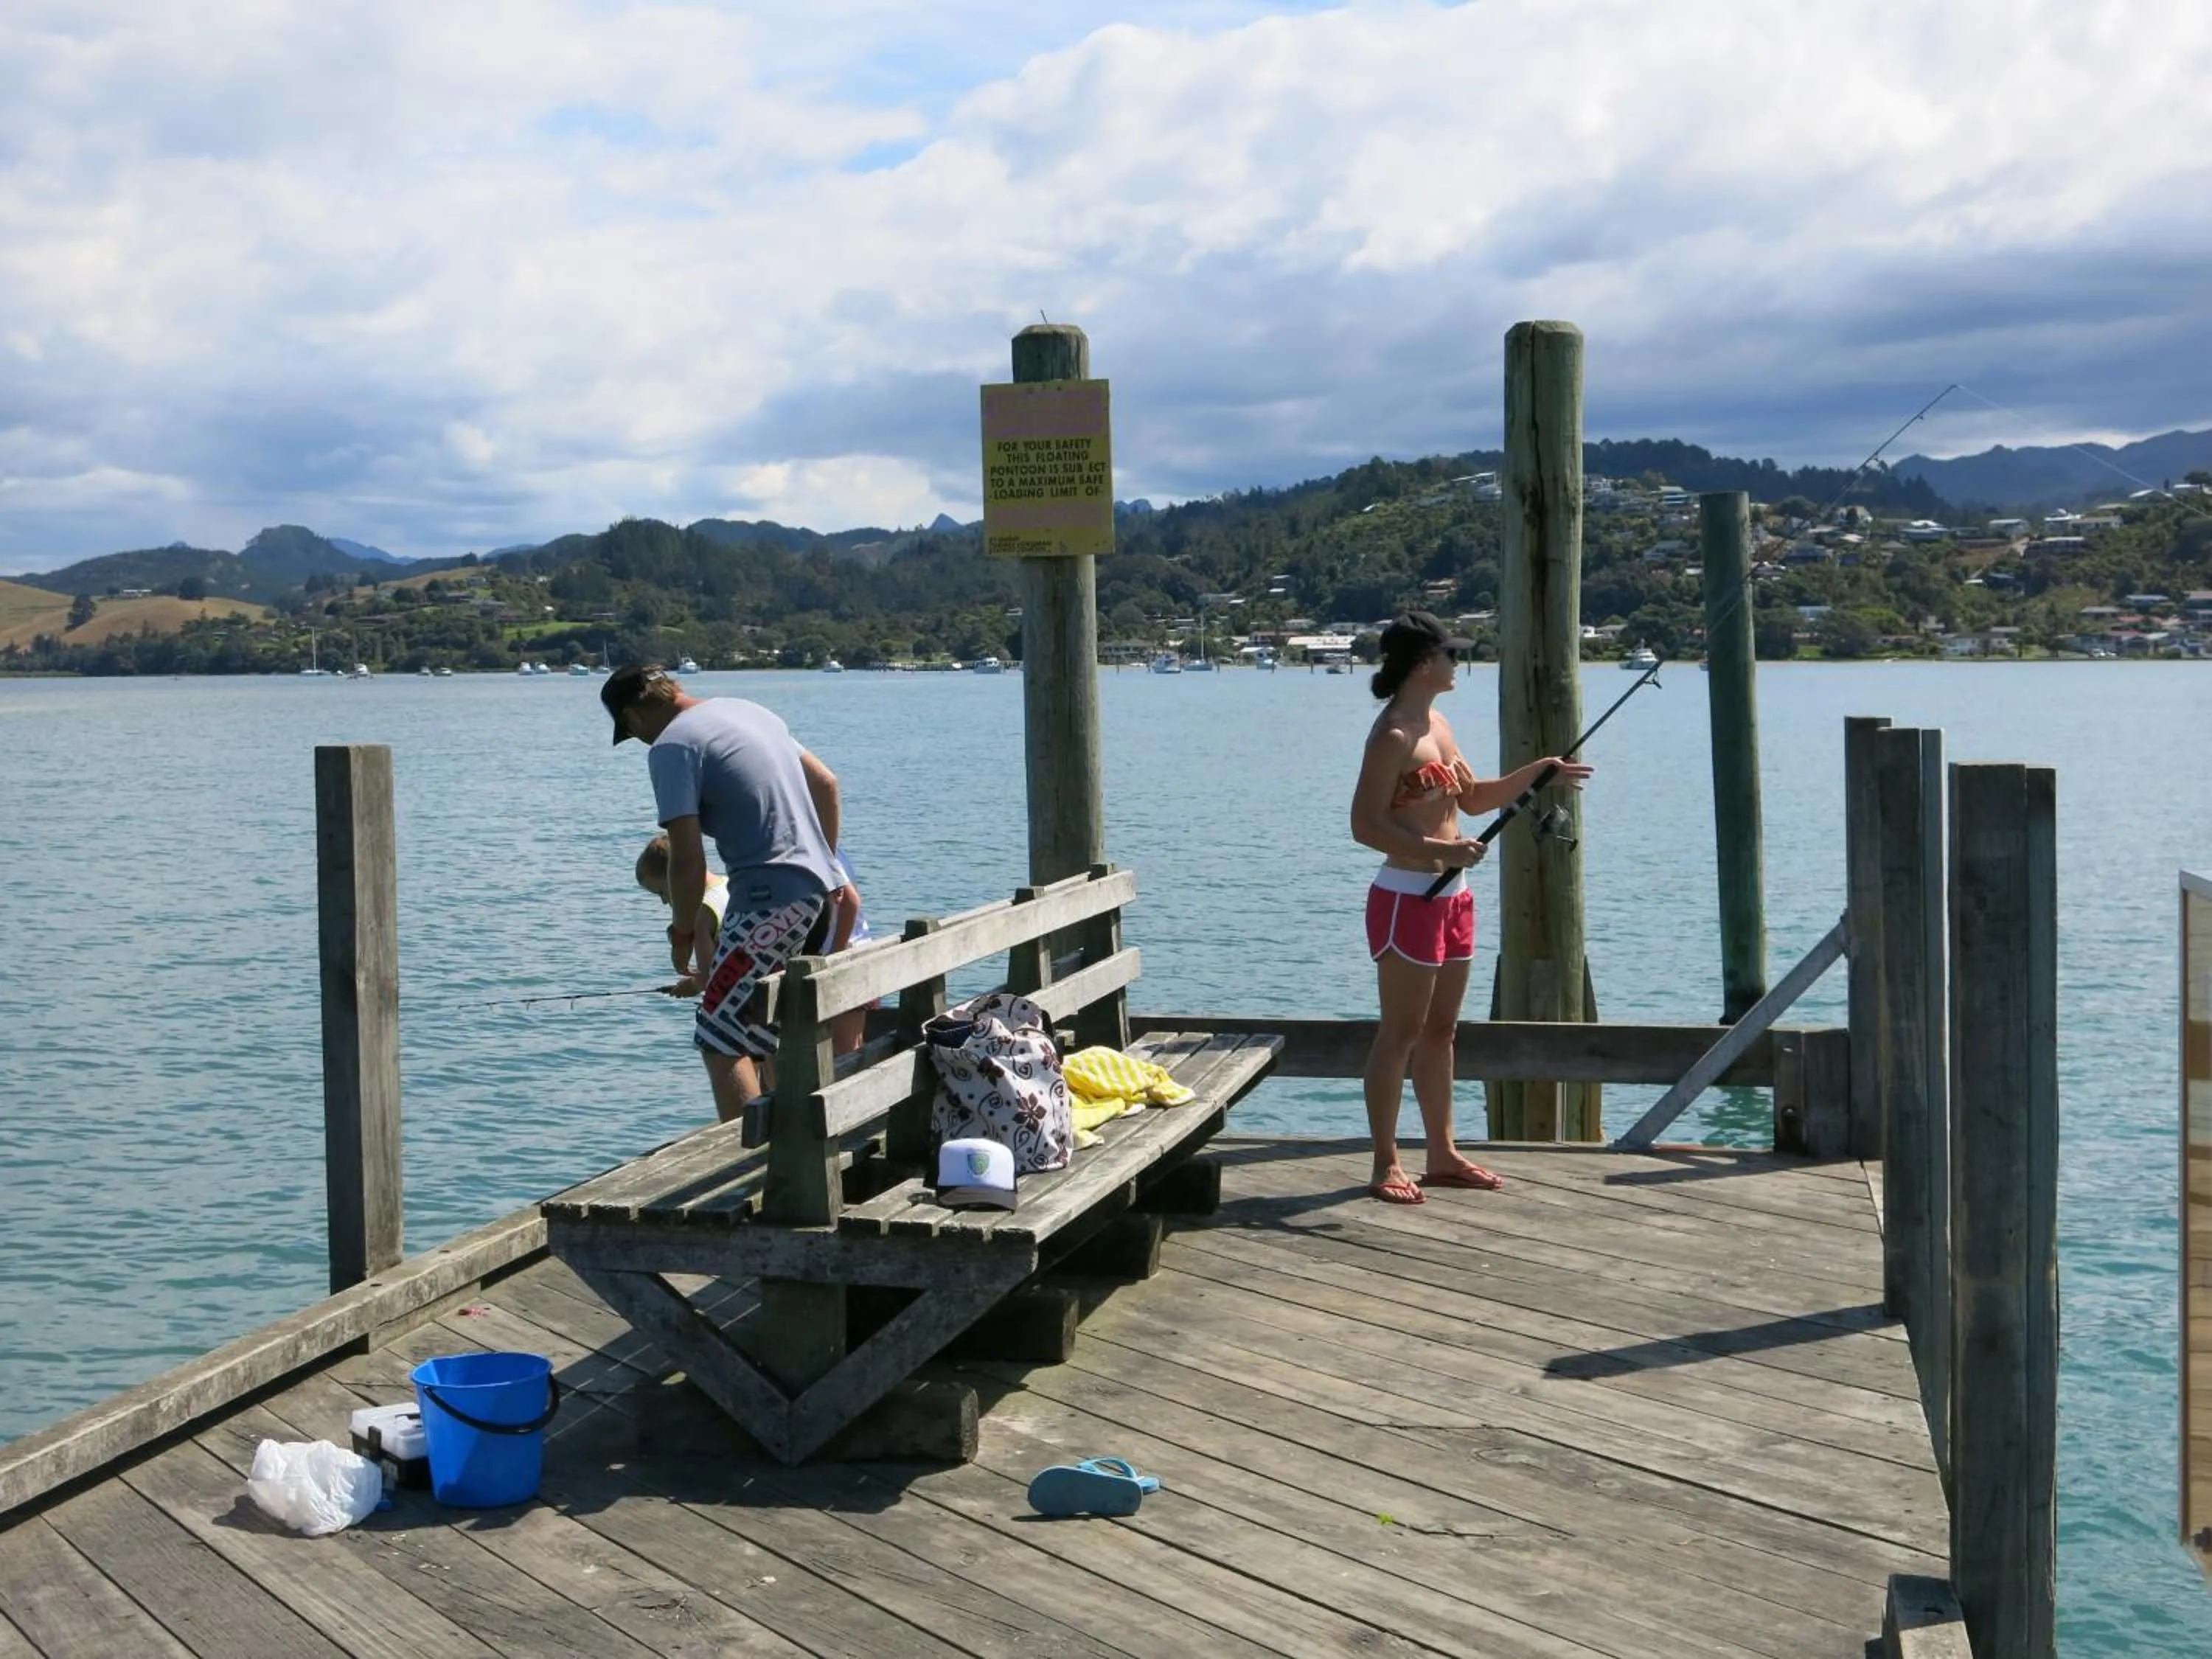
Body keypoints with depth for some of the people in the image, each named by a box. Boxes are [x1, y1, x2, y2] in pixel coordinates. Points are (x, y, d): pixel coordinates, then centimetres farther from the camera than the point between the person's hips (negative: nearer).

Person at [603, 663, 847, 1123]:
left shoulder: (671, 747, -9)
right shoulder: (748, 709, 17)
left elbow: (688, 860, -14)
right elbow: (826, 784, 22)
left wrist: (683, 933, 0)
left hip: (771, 899, -9)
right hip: (819, 888, 9)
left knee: (720, 1037, -5)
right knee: (763, 1032, 20)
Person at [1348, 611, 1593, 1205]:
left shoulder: (1436, 725, 14)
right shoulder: (1393, 735, -15)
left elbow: (1474, 797, 24)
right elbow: (1365, 825, -20)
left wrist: (1540, 771, 15)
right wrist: (1440, 851, -26)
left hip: (1450, 896, 9)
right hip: (1407, 897, -9)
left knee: (1440, 1029, 14)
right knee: (1400, 1033, -3)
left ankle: (1442, 1155, 23)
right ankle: (1386, 1164, 5)